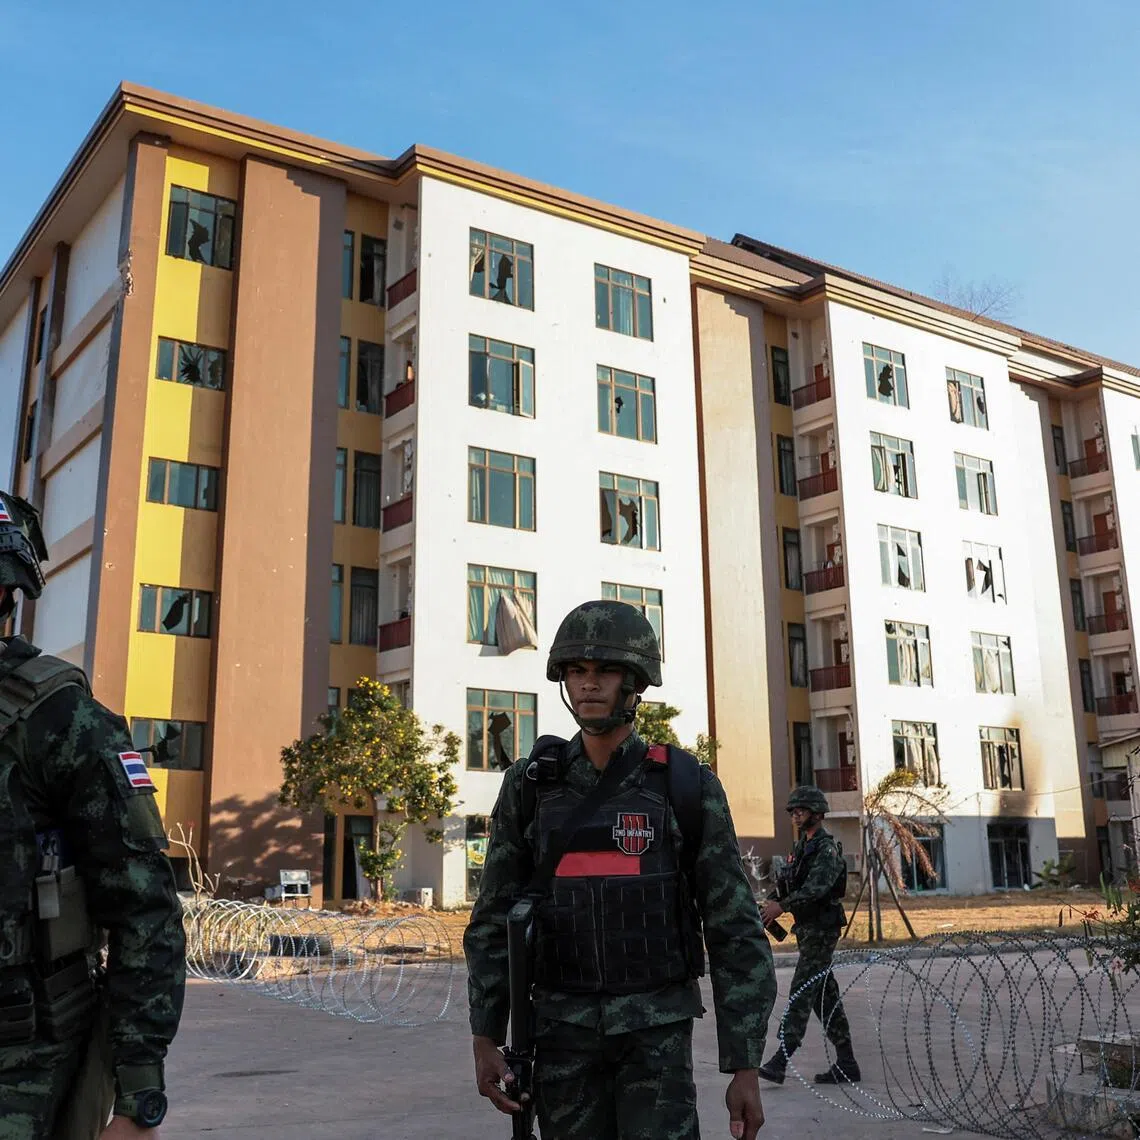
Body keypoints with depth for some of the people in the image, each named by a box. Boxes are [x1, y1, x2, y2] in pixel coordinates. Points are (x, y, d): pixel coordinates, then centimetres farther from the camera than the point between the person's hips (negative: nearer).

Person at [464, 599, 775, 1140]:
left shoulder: (688, 786, -5)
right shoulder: (530, 785, 1)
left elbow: (736, 932, -5)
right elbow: (495, 918, 5)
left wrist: (746, 1066, -9)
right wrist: (484, 1039, -3)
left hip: (656, 1024, -2)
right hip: (564, 1024, 2)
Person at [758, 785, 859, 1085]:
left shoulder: (827, 848, -13)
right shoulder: (801, 846, 17)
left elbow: (817, 886, -26)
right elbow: (787, 880, 14)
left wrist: (783, 905, -33)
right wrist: (772, 900, -5)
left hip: (822, 930, -9)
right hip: (807, 928, 9)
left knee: (801, 993, -12)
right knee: (826, 996, 11)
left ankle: (780, 1060, -14)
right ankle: (846, 1064, 17)